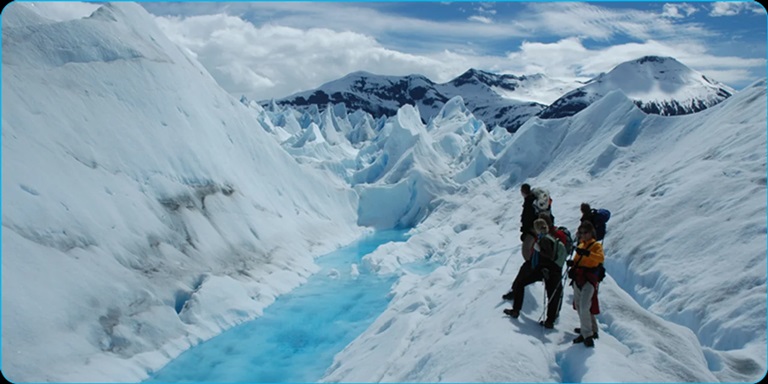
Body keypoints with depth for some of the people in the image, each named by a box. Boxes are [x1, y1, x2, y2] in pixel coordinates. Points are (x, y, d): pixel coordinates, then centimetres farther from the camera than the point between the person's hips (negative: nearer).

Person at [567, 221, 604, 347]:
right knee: (578, 306, 13)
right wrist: (572, 262, 0)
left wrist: (587, 253, -38)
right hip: (578, 279, 8)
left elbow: (601, 257, -22)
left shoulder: (596, 245, -3)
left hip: (589, 279, -8)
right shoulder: (581, 245, 19)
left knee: (584, 307, -17)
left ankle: (587, 334, -9)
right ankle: (591, 330, 28)